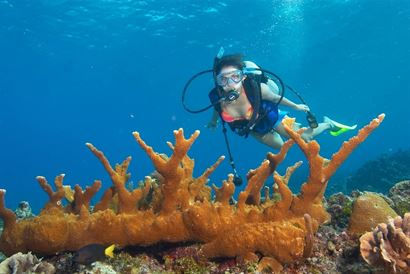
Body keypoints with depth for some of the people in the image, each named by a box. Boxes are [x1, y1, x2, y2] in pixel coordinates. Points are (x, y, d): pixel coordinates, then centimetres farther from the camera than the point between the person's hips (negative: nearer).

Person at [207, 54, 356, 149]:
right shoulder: (217, 97, -36)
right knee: (280, 146, 28)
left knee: (305, 138, 16)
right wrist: (213, 121, 11)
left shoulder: (256, 88, -41)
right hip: (253, 128, 3)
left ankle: (328, 124, 43)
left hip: (268, 115, -3)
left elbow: (275, 98, -18)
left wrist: (295, 106, -1)